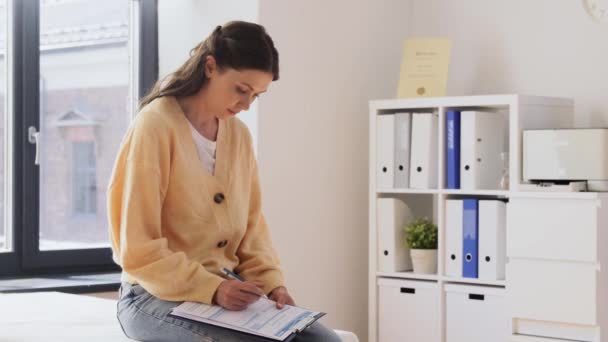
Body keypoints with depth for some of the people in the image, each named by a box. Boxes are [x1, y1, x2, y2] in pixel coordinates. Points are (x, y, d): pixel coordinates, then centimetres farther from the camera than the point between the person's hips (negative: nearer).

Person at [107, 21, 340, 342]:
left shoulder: (239, 135, 8)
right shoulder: (155, 126, -14)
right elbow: (139, 249, -16)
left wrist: (271, 282, -4)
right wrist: (211, 288, -24)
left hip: (225, 289, 7)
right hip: (159, 294, -7)